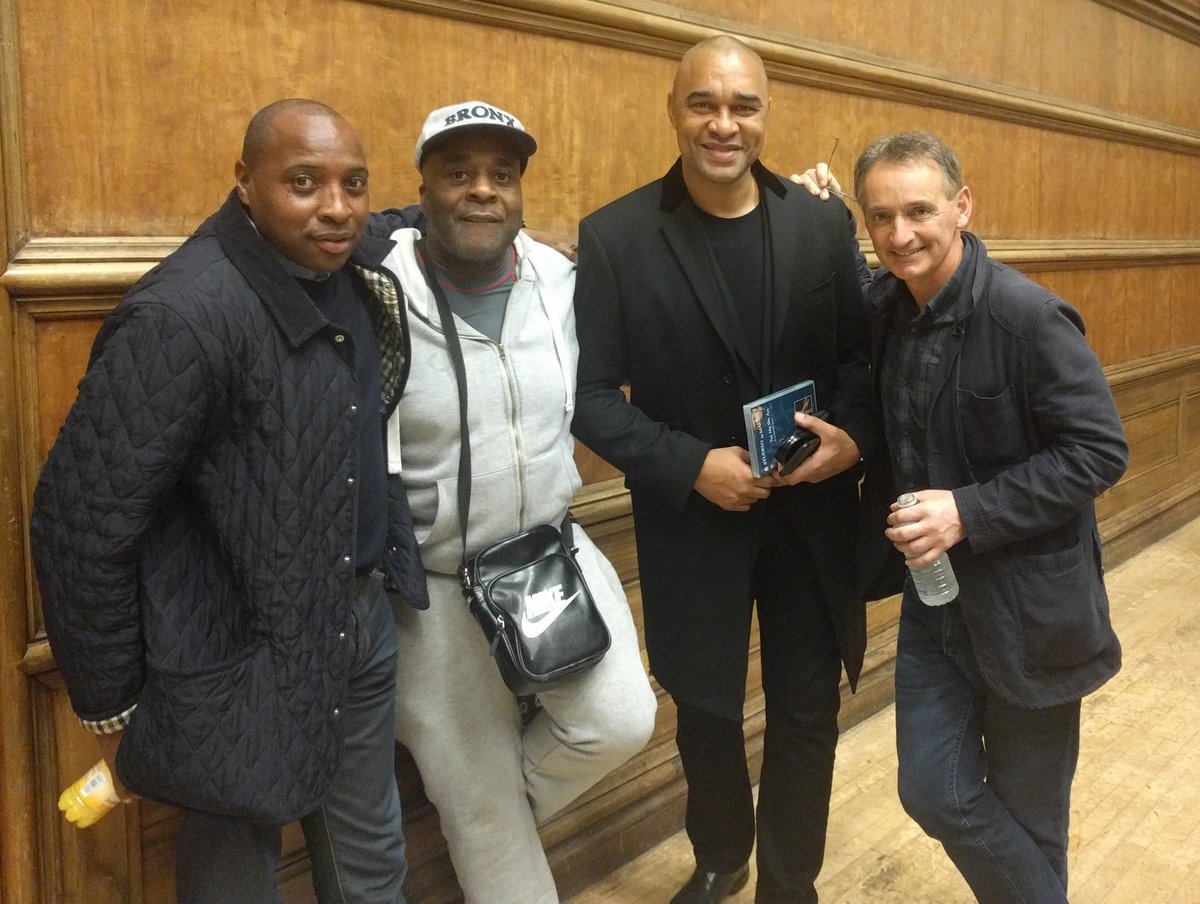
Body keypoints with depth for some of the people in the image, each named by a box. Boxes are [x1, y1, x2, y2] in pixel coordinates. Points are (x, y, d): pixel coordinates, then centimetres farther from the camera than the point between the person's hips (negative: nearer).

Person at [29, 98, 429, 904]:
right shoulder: (183, 316, -24)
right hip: (244, 661, -6)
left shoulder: (365, 271, -2)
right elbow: (81, 524, -20)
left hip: (363, 622, 6)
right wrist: (113, 706, -10)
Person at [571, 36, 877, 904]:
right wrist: (691, 466, -20)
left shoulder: (823, 220, -1)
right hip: (693, 520, -1)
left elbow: (863, 348, 4)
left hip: (812, 513, 2)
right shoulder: (615, 236, -9)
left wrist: (854, 432, -15)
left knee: (806, 711, 13)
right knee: (706, 710, 17)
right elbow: (591, 394, -10)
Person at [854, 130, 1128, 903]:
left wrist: (970, 512, -25)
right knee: (935, 791, 10)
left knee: (1026, 805, 15)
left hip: (1029, 598, -5)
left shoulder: (1027, 315, -20)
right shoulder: (885, 305, -1)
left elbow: (1100, 451, -18)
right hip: (935, 591, 5)